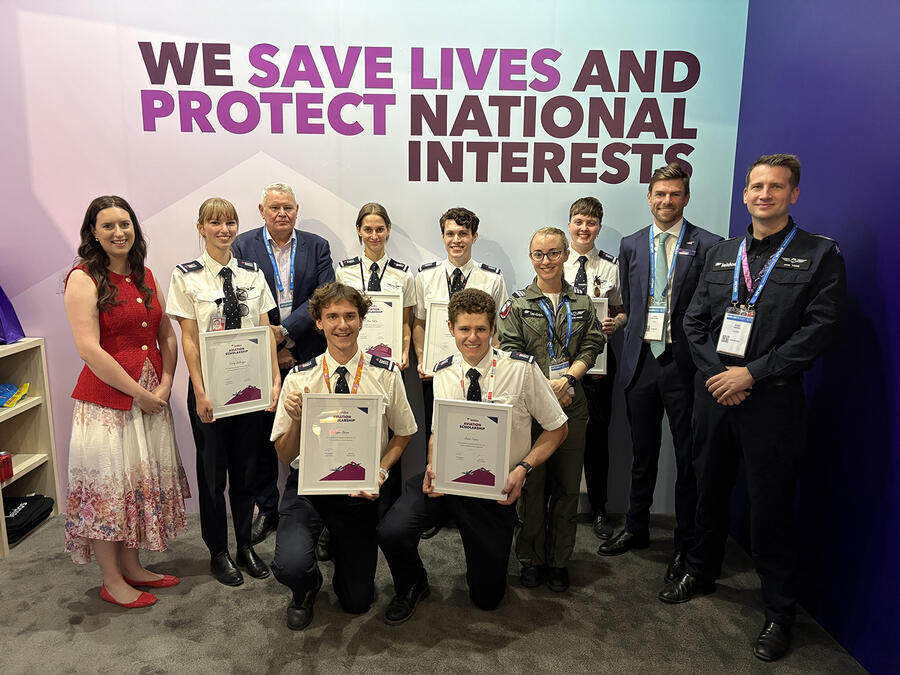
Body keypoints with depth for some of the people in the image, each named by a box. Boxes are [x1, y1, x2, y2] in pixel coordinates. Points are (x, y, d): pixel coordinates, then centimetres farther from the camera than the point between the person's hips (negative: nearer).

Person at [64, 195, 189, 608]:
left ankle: (132, 567, 31)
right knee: (107, 485, 5)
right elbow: (89, 349, -17)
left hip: (152, 398, 7)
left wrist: (164, 386, -4)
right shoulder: (83, 279, -10)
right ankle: (112, 581, 21)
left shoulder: (145, 276, 10)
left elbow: (167, 335, 10)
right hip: (106, 398, -6)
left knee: (142, 481, 15)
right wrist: (139, 392, -15)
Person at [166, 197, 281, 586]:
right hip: (210, 384, -3)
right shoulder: (187, 276, -4)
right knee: (212, 470, 9)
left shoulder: (252, 274, 5)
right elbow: (188, 338, -7)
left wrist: (275, 379, -4)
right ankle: (218, 552, 26)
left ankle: (245, 544, 29)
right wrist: (200, 392, -13)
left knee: (246, 466, 13)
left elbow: (266, 330, 3)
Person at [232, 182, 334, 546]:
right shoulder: (242, 246, 1)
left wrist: (284, 331, -17)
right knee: (261, 435, 10)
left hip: (306, 356, 1)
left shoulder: (317, 247, 4)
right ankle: (265, 509, 25)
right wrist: (269, 349, -9)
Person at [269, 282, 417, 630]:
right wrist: (297, 421, -23)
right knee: (290, 566, -26)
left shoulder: (386, 374, -7)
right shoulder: (299, 378, -8)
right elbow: (284, 455, -3)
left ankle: (339, 546, 41)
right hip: (308, 485, 0)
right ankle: (306, 589, 14)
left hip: (361, 489, 1)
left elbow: (403, 433, 6)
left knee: (357, 601, 7)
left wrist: (381, 471, -11)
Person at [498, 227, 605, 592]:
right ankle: (531, 559, 20)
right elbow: (512, 354, -3)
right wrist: (544, 388, -13)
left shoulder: (582, 304, 11)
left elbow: (591, 348, 4)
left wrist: (567, 378, -13)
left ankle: (559, 561, 22)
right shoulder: (517, 304, 3)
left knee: (568, 485, 7)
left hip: (571, 404, 2)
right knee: (532, 483, 4)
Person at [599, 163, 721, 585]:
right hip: (641, 360, 4)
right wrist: (633, 344, 6)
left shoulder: (707, 246, -3)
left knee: (688, 458, 6)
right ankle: (636, 529, 33)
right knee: (642, 453, 16)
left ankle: (685, 543, 22)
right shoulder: (631, 245, 10)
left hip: (684, 363, -4)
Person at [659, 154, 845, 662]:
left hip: (772, 400, -4)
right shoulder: (722, 255, 11)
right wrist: (717, 373, -7)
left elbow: (821, 328, -12)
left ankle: (780, 614, 23)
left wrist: (751, 373, -16)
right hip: (714, 393, 4)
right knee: (711, 490, 17)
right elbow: (695, 321, 8)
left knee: (772, 508, 4)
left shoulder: (820, 255, -2)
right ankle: (702, 572, 38)